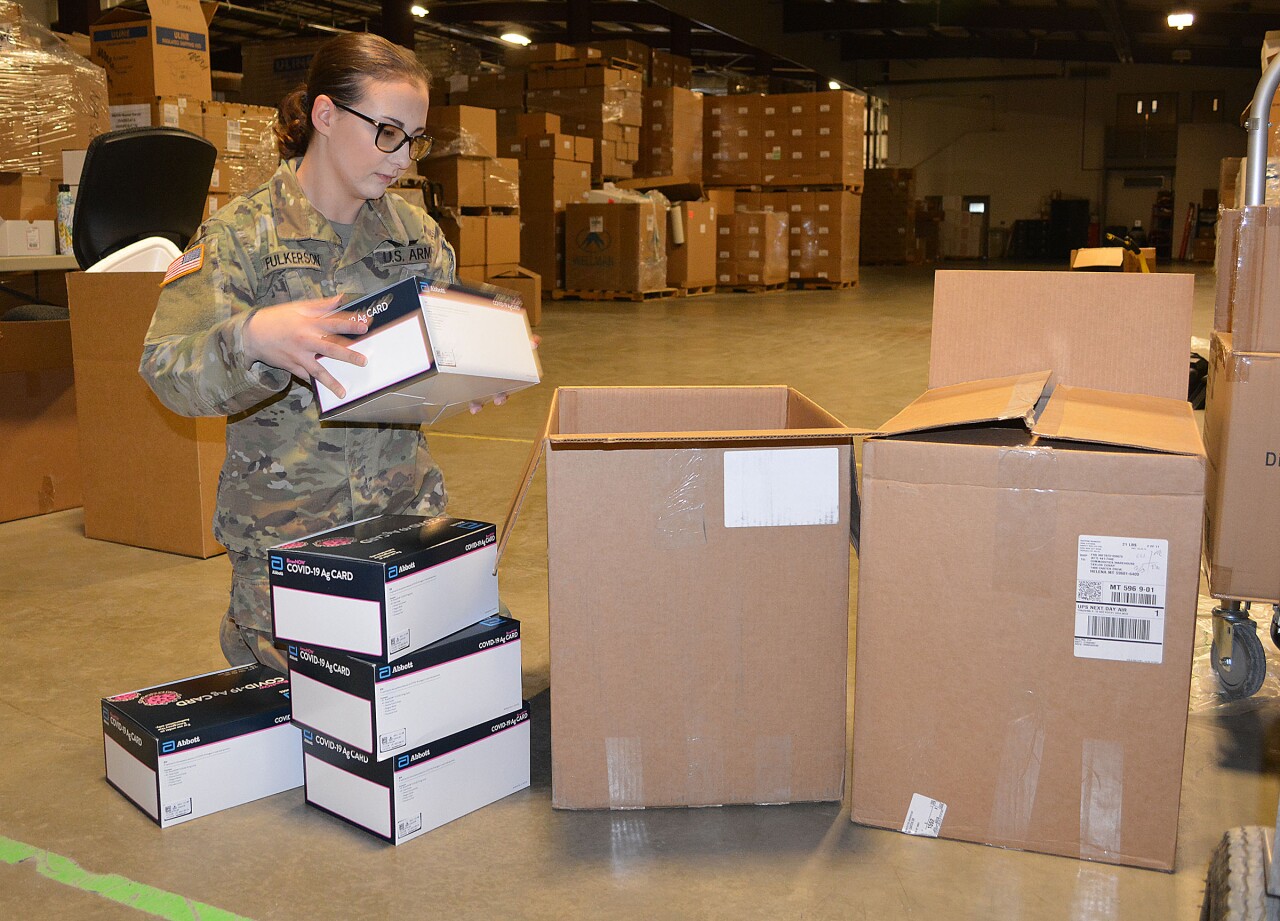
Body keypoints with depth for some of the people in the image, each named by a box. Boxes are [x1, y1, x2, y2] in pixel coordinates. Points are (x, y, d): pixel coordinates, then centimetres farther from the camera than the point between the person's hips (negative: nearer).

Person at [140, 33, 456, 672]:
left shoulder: (417, 232, 6)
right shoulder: (241, 234, -8)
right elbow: (167, 372, -15)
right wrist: (253, 338, -35)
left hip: (405, 507, 4)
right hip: (283, 527, -3)